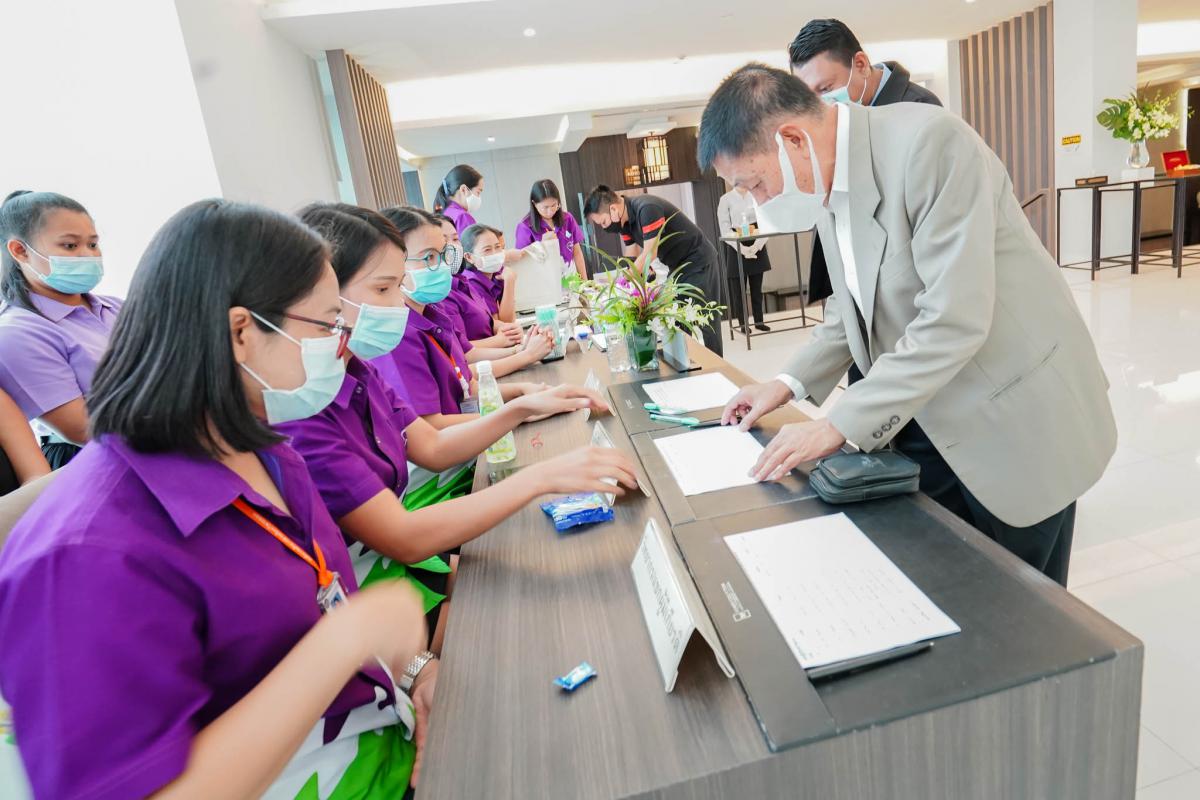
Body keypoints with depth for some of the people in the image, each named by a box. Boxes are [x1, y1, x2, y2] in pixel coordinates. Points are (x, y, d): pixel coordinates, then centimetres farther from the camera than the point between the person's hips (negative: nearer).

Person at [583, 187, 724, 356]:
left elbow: (649, 254, -27)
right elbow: (632, 260, 3)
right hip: (678, 266, 8)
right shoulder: (625, 220, 0)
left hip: (698, 262, -8)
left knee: (705, 322, -6)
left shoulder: (647, 209, -27)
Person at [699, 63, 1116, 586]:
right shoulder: (830, 175, 1)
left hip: (1015, 419, -6)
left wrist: (839, 426, -27)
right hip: (925, 419, 7)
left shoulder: (929, 142, -24)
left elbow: (954, 318, -30)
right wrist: (791, 382, 0)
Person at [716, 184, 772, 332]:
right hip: (736, 248, -2)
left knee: (757, 286, 8)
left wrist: (757, 245, -13)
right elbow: (725, 228, -7)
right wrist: (742, 248, -17)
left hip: (756, 246, 3)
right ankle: (742, 323, 10)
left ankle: (759, 321, 17)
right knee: (738, 288, 1)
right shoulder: (726, 199, -2)